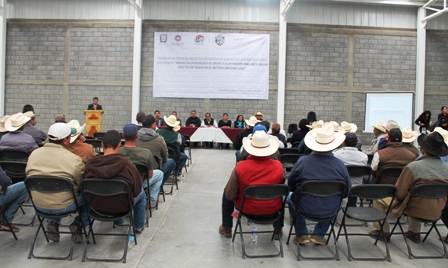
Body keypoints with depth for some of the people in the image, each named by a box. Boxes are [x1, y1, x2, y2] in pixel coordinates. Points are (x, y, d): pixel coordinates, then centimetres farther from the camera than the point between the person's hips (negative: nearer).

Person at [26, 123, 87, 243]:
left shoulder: (33, 154, -1)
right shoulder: (75, 160, -16)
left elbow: (28, 176, 12)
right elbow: (82, 184, -5)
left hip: (39, 205, 5)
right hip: (63, 207, -5)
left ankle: (52, 223, 23)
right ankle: (78, 225, 11)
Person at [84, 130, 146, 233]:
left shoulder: (89, 164, -15)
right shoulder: (128, 165, -23)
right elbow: (136, 191, -13)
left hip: (97, 205, 4)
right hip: (122, 206, -4)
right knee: (141, 192, 26)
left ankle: (119, 221, 51)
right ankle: (139, 226, 38)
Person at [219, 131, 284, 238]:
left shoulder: (240, 167, -23)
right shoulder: (278, 166, -18)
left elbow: (230, 195, -14)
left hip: (247, 209, -1)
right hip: (272, 210, 2)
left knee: (226, 193, 28)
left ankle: (226, 229, 38)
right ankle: (278, 229, 43)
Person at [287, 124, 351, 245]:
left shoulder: (302, 162, -17)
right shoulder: (340, 165, -15)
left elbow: (291, 186, -3)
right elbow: (346, 192, -3)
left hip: (304, 208, -1)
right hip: (329, 211, 1)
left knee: (290, 197, 31)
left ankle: (302, 235, 30)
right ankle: (319, 235, 30)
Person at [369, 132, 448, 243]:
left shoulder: (413, 167, -22)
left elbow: (399, 194, -15)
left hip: (417, 210, -6)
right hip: (437, 212, 6)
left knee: (378, 200, 8)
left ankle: (384, 232, 20)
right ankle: (415, 232, 40)